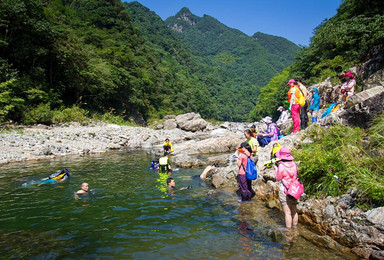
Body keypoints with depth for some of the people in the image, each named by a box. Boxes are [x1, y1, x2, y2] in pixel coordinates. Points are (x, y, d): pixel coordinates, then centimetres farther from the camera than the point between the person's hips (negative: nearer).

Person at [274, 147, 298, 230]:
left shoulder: (281, 166, -19)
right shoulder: (294, 164, -3)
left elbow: (278, 178, -8)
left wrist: (276, 169, 6)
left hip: (284, 191, -6)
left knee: (287, 213, 5)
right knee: (294, 211, 21)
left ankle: (288, 229, 15)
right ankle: (295, 226, 35)